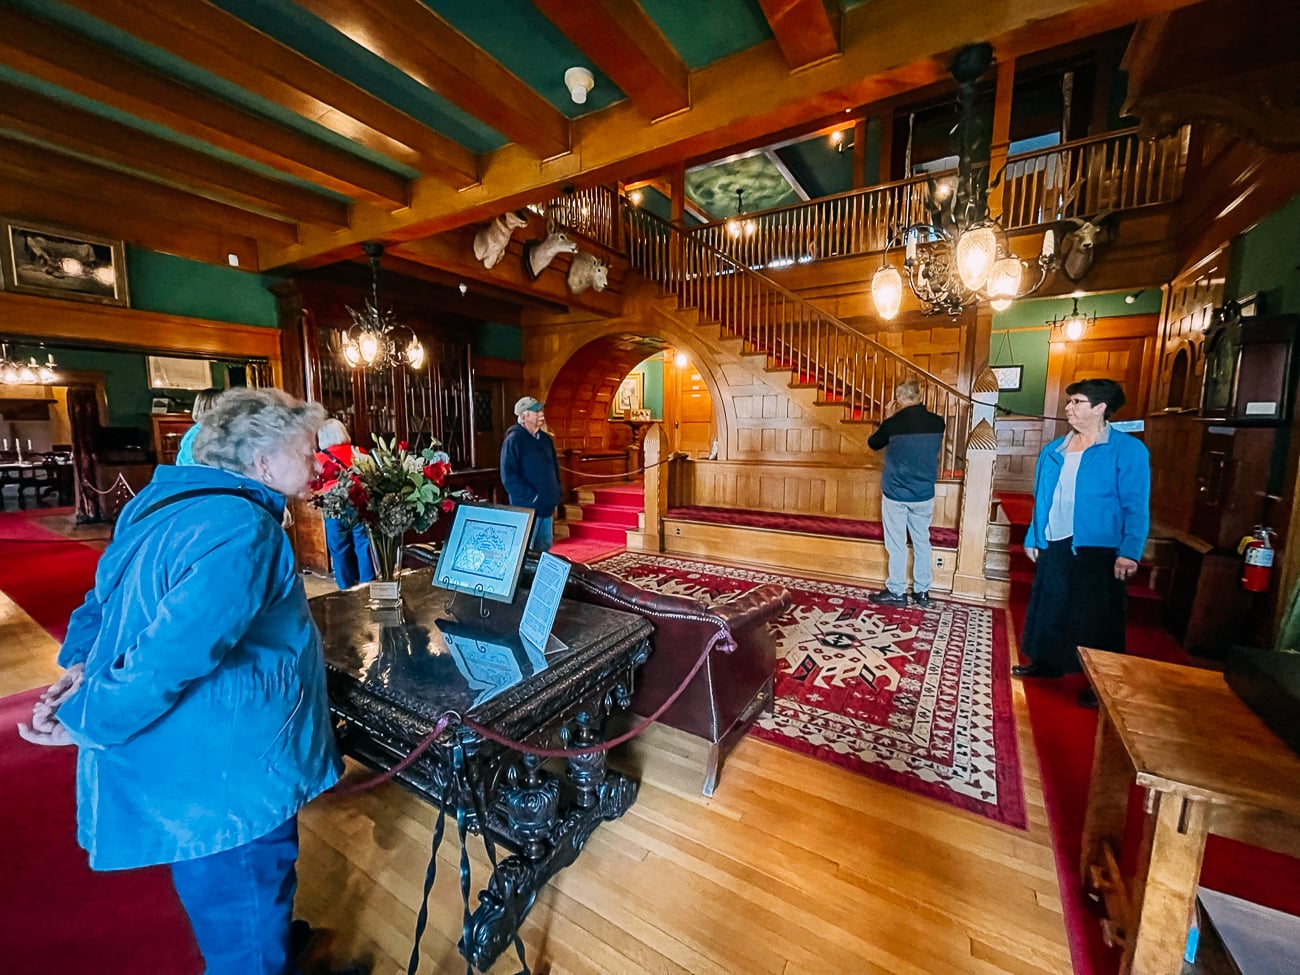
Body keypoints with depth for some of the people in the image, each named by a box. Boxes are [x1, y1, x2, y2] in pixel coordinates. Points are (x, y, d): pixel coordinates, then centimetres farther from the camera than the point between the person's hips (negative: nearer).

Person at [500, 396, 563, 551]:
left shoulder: (545, 438, 11)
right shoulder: (513, 440, -11)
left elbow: (554, 467, 20)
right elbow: (508, 476, -16)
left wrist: (556, 494, 10)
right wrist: (531, 496, -19)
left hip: (547, 506, 7)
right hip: (526, 508, -7)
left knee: (544, 548, 14)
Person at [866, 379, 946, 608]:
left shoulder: (893, 423, -15)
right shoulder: (937, 422, -3)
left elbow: (873, 444, 3)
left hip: (896, 494, -4)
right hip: (924, 494, 4)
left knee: (897, 544, 6)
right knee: (922, 542, 15)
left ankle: (896, 592, 15)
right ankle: (922, 591, 24)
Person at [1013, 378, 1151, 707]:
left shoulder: (1127, 450, -8)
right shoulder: (1054, 450, 8)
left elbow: (1136, 506, -12)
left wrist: (1129, 552, -19)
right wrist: (1033, 537, 12)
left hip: (1098, 549, -5)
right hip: (1055, 545, 6)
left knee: (1096, 616, 5)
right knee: (1051, 607, 16)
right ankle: (1048, 663, 33)